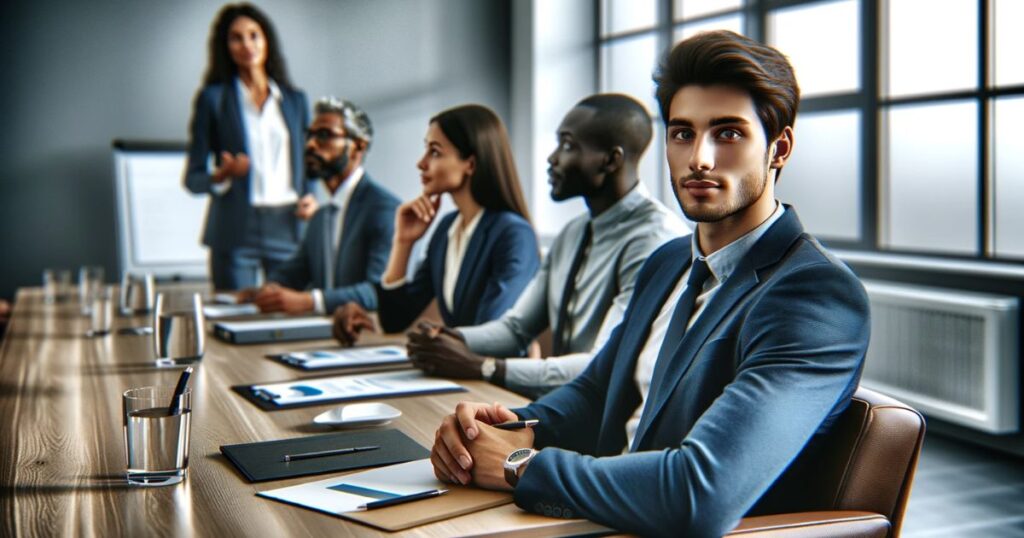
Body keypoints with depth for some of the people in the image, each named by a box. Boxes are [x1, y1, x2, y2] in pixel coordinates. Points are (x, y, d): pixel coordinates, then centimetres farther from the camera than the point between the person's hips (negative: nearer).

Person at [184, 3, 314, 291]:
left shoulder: (295, 99, 14)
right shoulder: (213, 98, 5)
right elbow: (192, 178, 4)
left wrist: (311, 198, -1)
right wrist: (221, 176, -16)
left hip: (287, 227, 2)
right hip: (236, 231, -2)